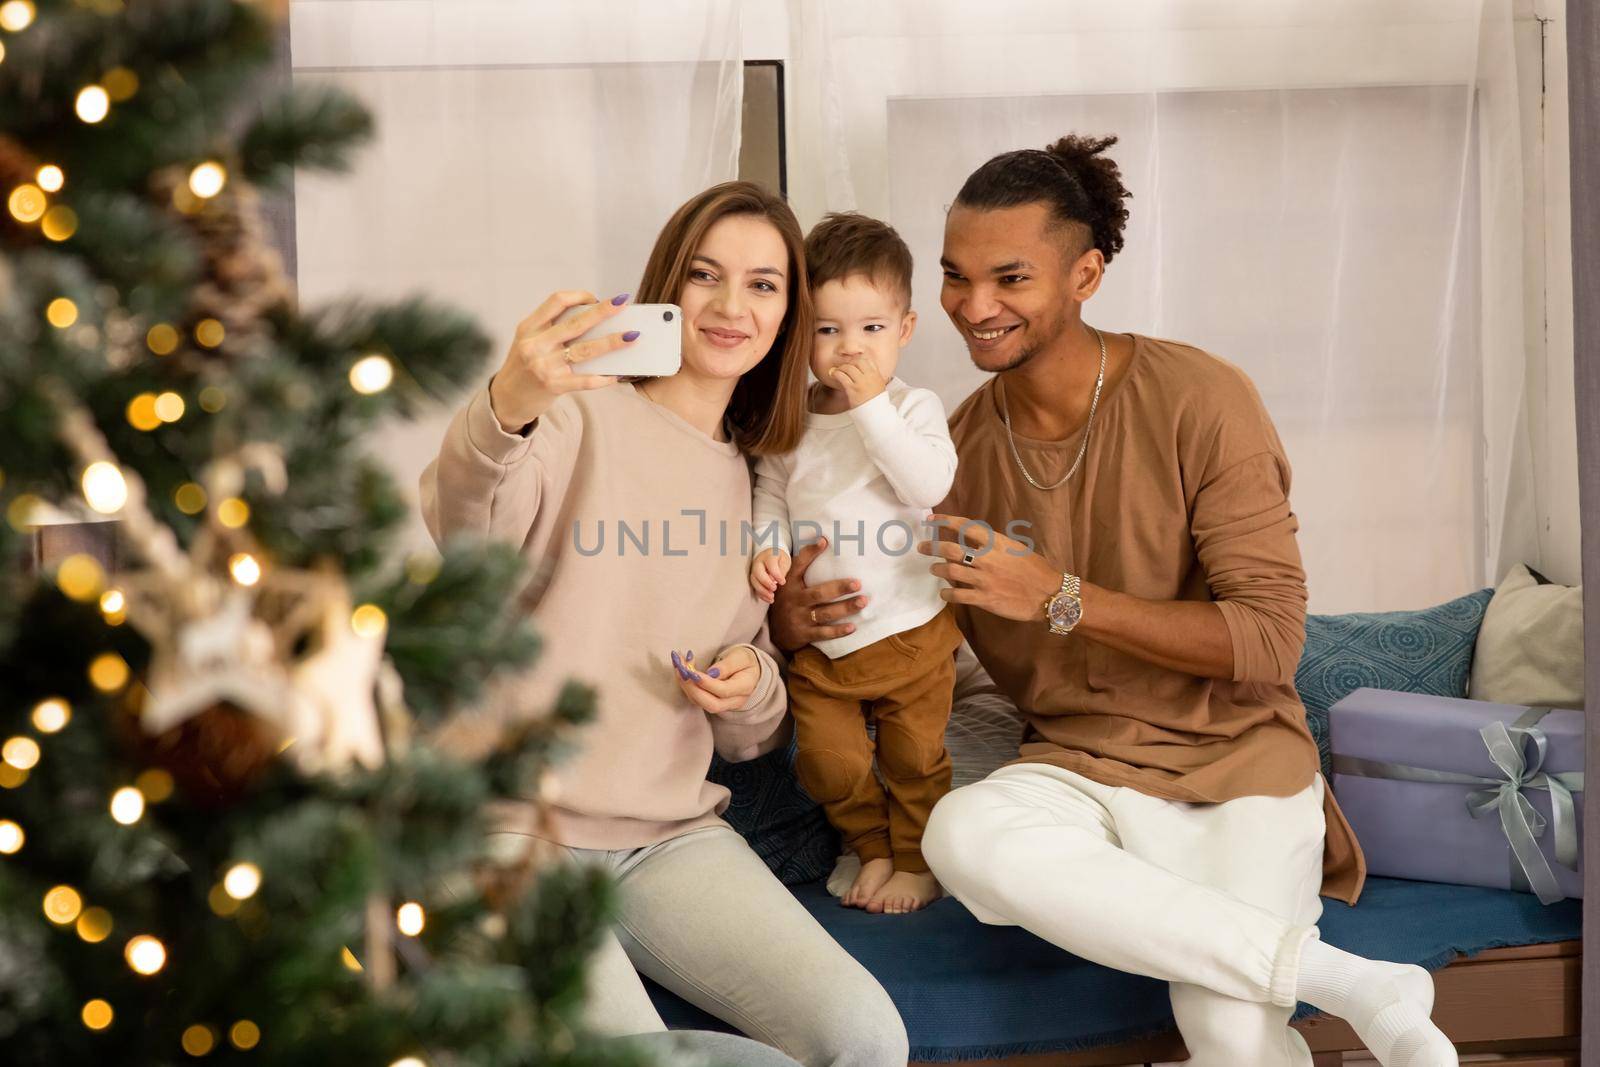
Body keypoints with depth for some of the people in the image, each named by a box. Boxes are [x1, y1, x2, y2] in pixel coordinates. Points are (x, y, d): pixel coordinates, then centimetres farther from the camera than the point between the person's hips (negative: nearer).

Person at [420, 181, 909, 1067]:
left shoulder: (759, 482, 16)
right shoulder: (583, 419, -2)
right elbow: (457, 534, -26)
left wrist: (752, 688, -2)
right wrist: (504, 412, -47)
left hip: (674, 838, 5)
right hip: (516, 832, -5)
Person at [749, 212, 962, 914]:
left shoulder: (913, 409, -8)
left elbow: (930, 484, -24)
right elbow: (770, 494, 9)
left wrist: (872, 405, -25)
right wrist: (768, 548, -11)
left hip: (906, 628, -3)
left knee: (915, 758, 9)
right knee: (830, 761, 8)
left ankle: (917, 860, 30)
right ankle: (872, 849, 32)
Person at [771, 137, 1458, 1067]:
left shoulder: (1201, 401, -12)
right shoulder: (959, 440, 1)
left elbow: (1271, 641, -15)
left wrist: (1062, 598, -24)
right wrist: (798, 619, -13)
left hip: (1235, 757, -4)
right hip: (1077, 768, 4)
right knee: (963, 835, -32)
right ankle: (1352, 981, -22)